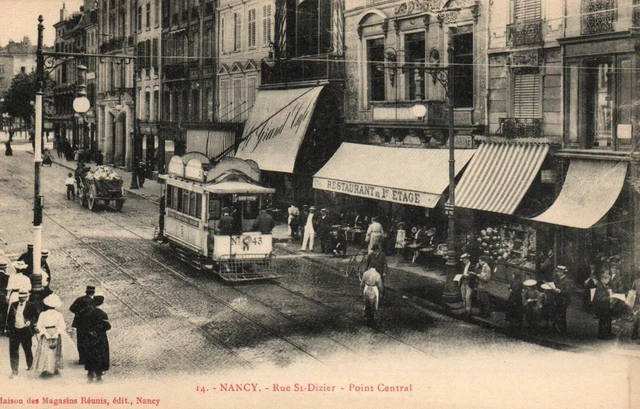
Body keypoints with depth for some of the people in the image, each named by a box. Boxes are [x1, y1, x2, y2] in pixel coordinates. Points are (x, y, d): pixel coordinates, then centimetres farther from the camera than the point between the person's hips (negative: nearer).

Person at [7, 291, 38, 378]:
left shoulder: (31, 306, -1)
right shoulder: (13, 305, 8)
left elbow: (36, 317, -1)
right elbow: (9, 317, 12)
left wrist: (30, 322, -19)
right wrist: (8, 327, 2)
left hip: (26, 331, -2)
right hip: (14, 331, 2)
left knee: (27, 350, 14)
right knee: (13, 351, -3)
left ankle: (30, 365, 38)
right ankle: (14, 371, 2)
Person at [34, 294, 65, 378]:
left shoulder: (42, 314, -5)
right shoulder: (59, 314, -4)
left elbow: (39, 326, -11)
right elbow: (62, 326, -10)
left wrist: (46, 333, -13)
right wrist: (57, 333, -12)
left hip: (45, 335, -2)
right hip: (55, 333, 2)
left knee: (45, 352, -1)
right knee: (55, 352, 15)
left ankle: (44, 369, -12)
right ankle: (55, 369, 17)